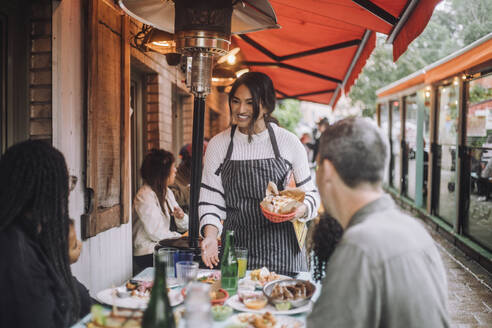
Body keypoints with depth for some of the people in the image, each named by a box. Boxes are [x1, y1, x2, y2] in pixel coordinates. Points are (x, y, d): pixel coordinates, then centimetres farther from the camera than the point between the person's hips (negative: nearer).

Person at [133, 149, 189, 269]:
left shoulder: (167, 192, 15)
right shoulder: (145, 196, -12)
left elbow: (183, 227, 15)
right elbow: (156, 233, -19)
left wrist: (181, 217, -8)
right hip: (150, 255, -8)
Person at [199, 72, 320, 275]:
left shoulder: (289, 142, -2)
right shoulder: (218, 144, 1)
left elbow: (310, 193, 6)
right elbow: (210, 200, 2)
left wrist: (300, 210, -15)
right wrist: (210, 235, -15)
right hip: (235, 248, 1)